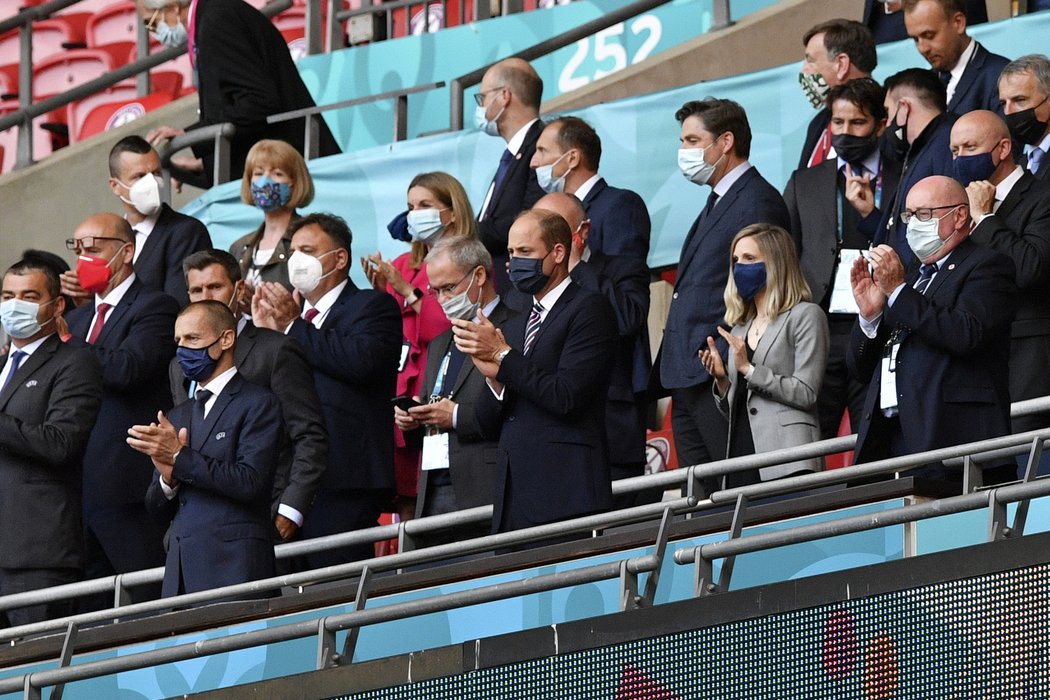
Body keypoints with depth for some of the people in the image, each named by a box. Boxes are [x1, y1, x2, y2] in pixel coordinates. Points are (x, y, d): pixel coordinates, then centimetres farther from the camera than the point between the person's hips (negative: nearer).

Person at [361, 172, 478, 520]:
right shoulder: (403, 266, 18)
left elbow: (453, 330, -13)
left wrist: (407, 292, -13)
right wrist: (380, 295, -3)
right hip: (400, 397, 6)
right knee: (406, 503, 1)